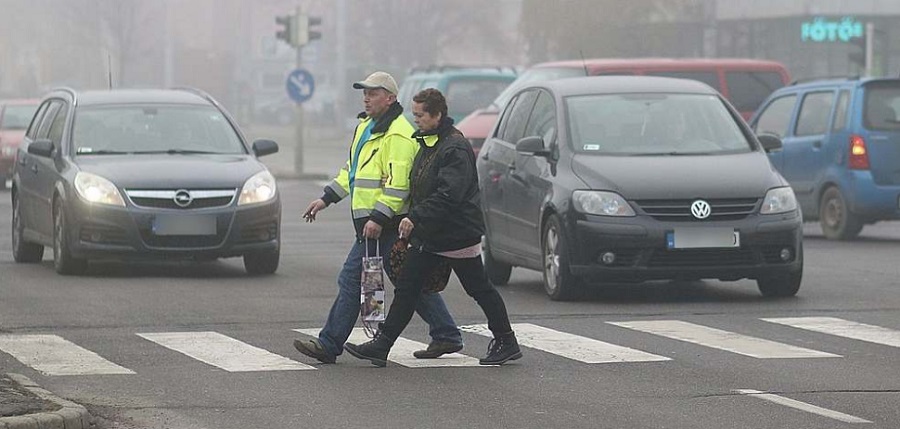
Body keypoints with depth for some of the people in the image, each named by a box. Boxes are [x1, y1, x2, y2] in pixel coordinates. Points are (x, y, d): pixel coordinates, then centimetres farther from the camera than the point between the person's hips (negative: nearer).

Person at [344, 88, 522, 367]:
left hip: (457, 235, -9)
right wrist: (412, 222, 15)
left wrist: (416, 218, -30)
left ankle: (507, 343, 16)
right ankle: (381, 346, 4)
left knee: (479, 289, 3)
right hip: (429, 235, 9)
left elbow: (448, 195, -28)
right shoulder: (427, 143, 12)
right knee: (407, 287, 4)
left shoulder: (455, 149, -19)